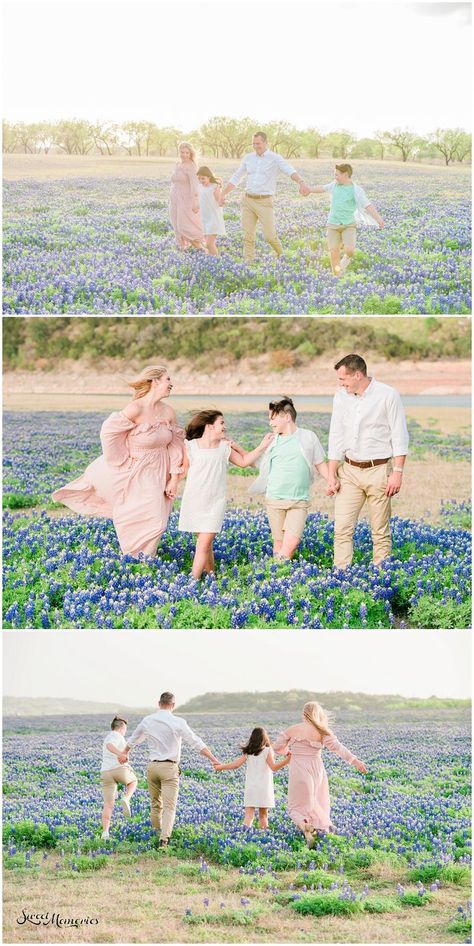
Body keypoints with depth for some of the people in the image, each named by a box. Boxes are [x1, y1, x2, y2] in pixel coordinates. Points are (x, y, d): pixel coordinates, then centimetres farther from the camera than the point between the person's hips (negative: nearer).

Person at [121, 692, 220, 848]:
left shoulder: (147, 721, 6)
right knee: (169, 805, -6)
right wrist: (213, 759, -6)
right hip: (170, 767, -4)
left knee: (156, 803, 18)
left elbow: (133, 739, 23)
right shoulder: (178, 723, -8)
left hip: (152, 766, 4)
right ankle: (164, 837, -18)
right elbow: (196, 743, -9)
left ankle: (158, 832, 29)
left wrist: (125, 753, 41)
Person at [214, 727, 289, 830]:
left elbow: (236, 764, 1)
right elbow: (274, 767, -13)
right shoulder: (267, 751, -3)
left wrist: (221, 766, 13)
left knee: (249, 814, -2)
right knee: (263, 815, 7)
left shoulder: (247, 752, 6)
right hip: (264, 788, -2)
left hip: (250, 788, 2)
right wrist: (287, 760, -18)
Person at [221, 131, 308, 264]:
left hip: (264, 202, -4)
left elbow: (290, 171, -19)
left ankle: (281, 255, 23)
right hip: (248, 200, 4)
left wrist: (301, 182, -39)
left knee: (269, 235, -5)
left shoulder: (275, 158, -4)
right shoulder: (248, 158, 11)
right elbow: (236, 178, 19)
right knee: (248, 235, 2)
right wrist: (223, 194, 18)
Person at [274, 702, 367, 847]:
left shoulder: (292, 730, -3)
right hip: (316, 771, 2)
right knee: (319, 807, 20)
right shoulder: (323, 732, -3)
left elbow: (277, 747, 5)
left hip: (298, 772, -2)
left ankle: (305, 826, -27)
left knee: (297, 807, 4)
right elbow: (338, 748, -16)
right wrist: (354, 760, -21)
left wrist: (288, 751, 25)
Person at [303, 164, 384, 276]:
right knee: (334, 254, -4)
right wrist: (310, 190, 36)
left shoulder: (356, 190, -11)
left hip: (349, 225, -4)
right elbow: (324, 188, 24)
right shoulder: (335, 184, 4)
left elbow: (368, 206, -20)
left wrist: (379, 219, -32)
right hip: (333, 225, 4)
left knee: (349, 250, -21)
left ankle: (347, 258, 15)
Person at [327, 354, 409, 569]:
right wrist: (332, 475, 6)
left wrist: (397, 473, -12)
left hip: (378, 470, -4)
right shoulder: (341, 397, 7)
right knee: (342, 528, -3)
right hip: (349, 470, 4)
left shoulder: (388, 395, -7)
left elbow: (399, 437, -6)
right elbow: (336, 437, 11)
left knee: (380, 531, 1)